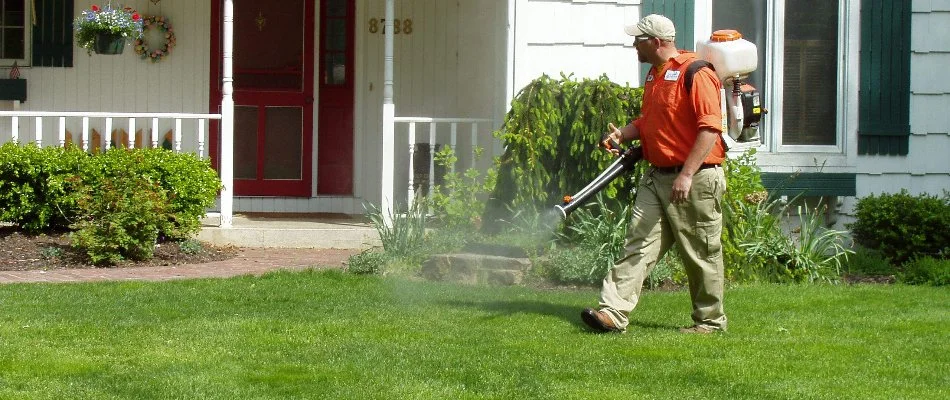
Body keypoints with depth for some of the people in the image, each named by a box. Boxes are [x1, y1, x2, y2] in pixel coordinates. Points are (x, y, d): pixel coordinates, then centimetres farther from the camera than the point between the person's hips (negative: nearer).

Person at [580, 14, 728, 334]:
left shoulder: (696, 73, -15)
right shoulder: (654, 75, 15)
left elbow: (710, 128, -21)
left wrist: (686, 175, -26)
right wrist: (622, 134, 8)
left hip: (695, 179, -9)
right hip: (657, 176, 9)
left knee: (701, 254, 3)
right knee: (638, 244, -1)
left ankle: (710, 320, 16)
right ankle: (613, 312, -7)